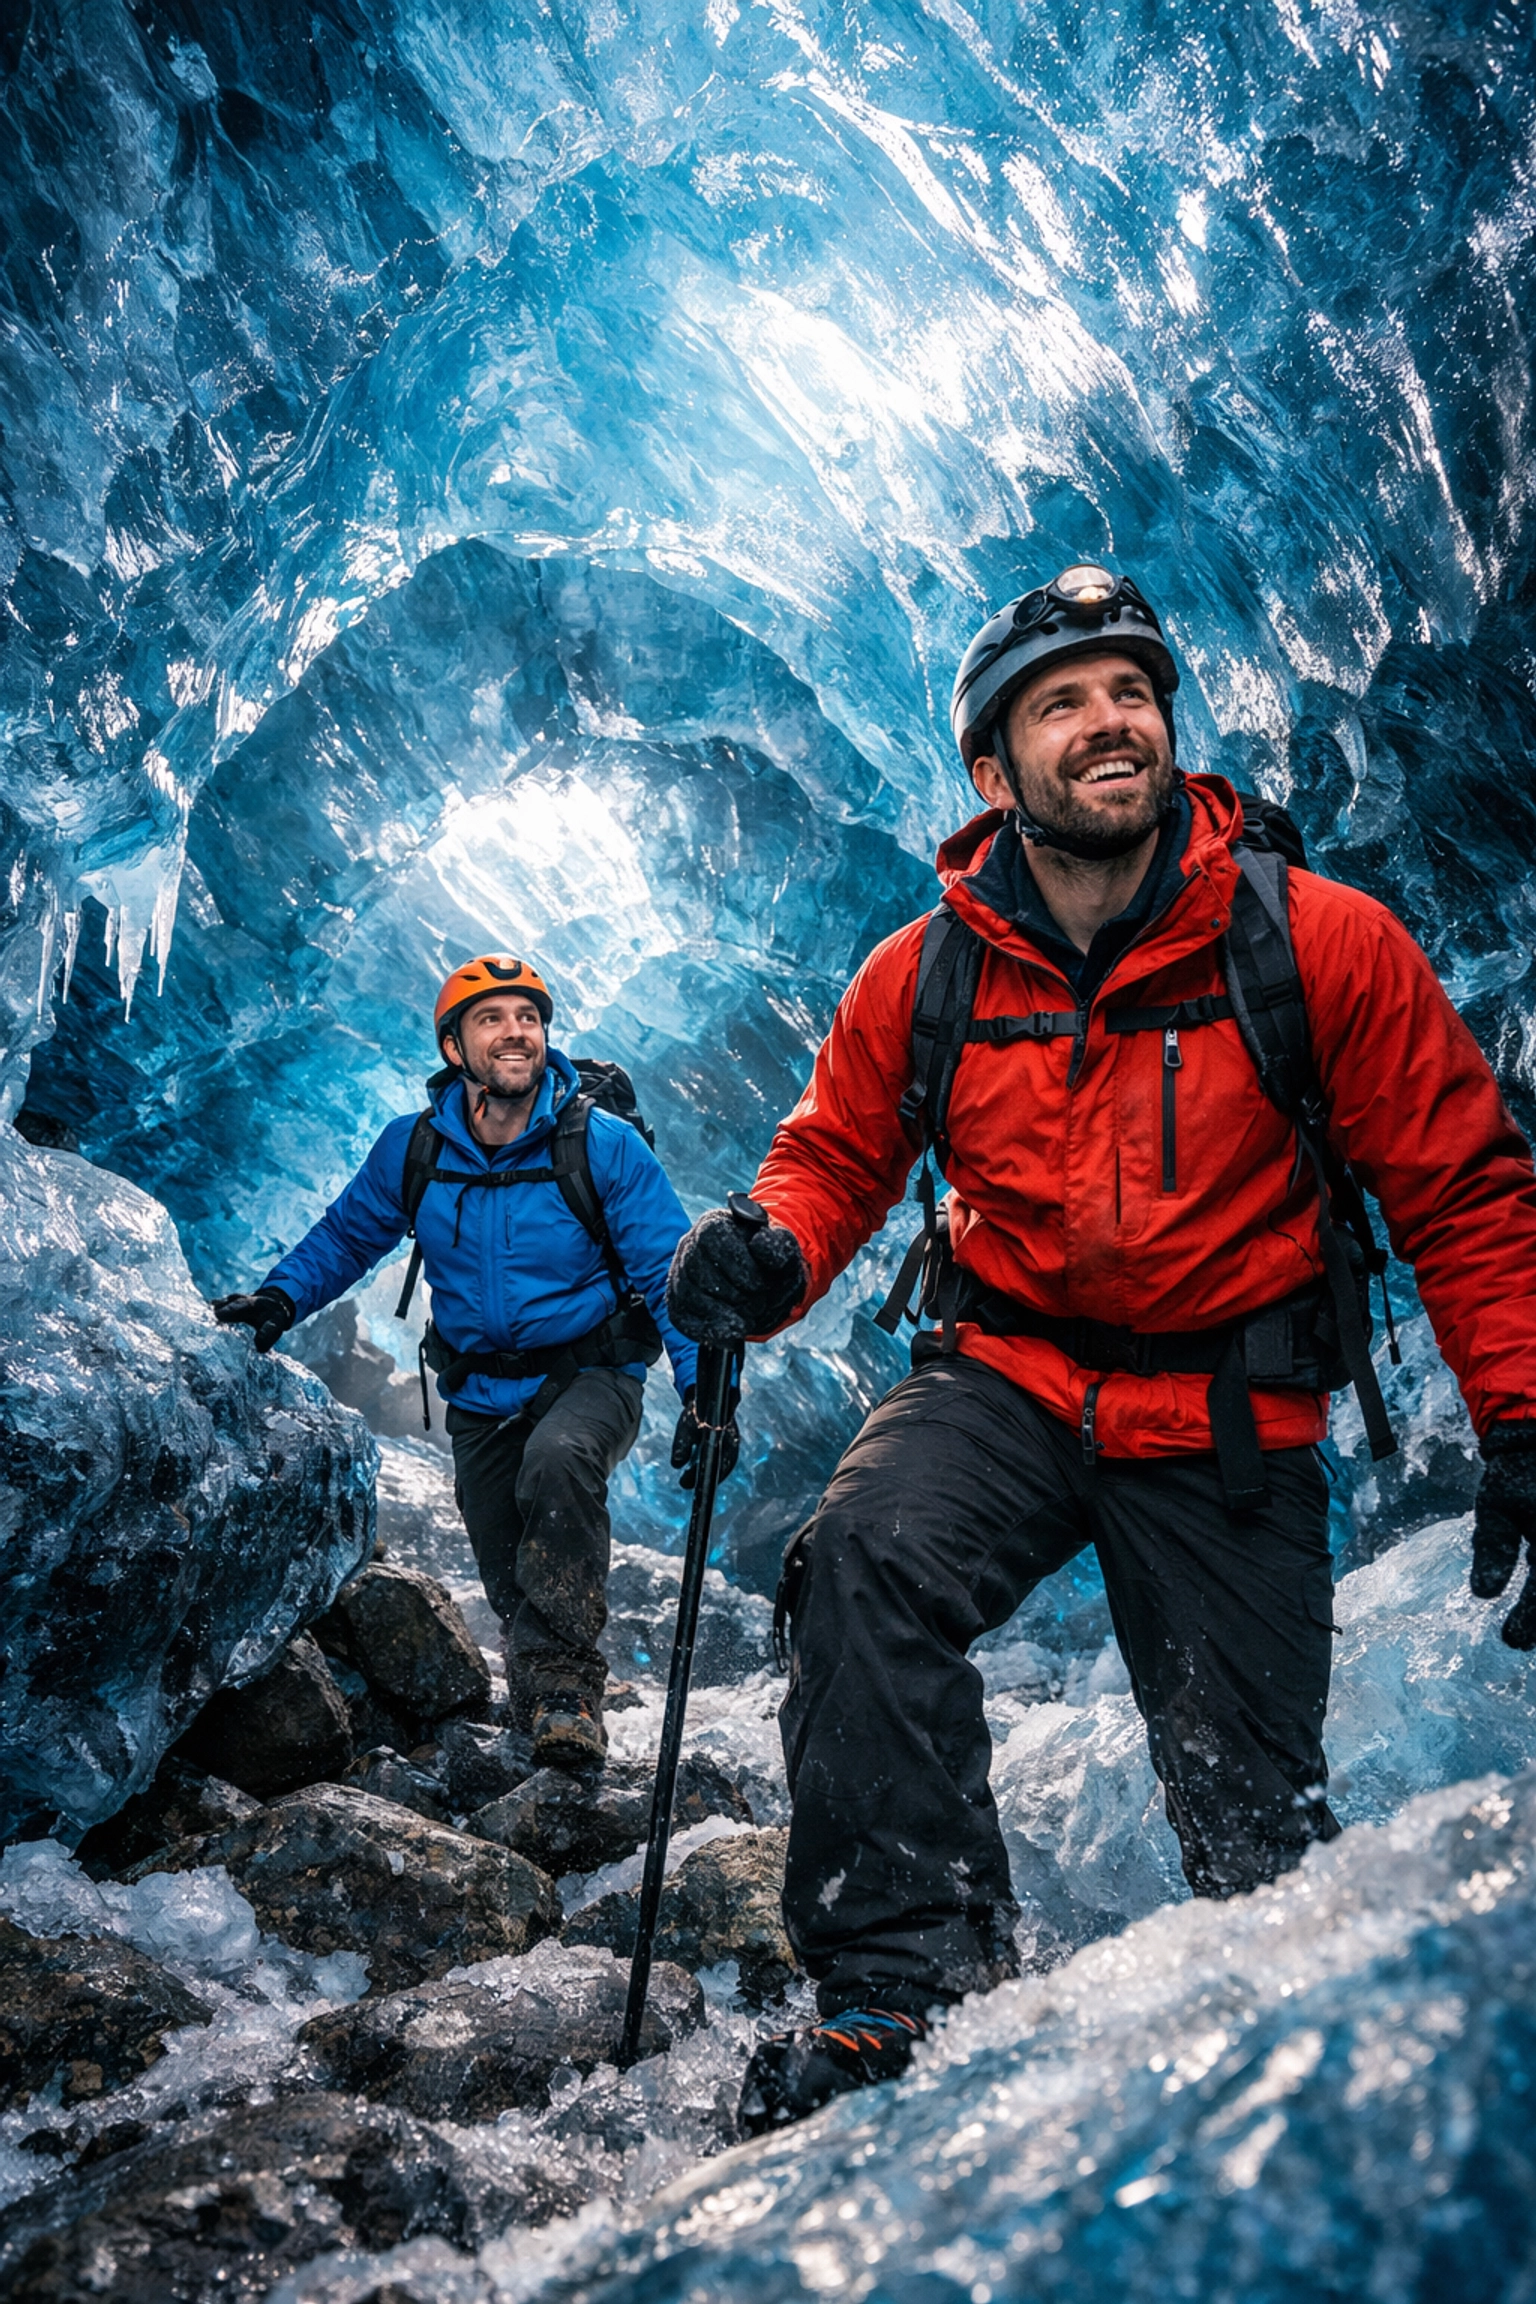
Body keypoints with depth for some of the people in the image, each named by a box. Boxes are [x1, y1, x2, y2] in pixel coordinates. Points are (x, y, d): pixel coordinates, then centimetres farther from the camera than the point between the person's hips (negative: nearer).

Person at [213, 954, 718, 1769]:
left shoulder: (604, 1145, -13)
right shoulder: (412, 1151, -3)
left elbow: (671, 1272, -13)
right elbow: (346, 1235, 13)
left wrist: (704, 1391, -22)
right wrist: (280, 1297, -4)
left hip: (588, 1375, -3)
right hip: (479, 1395, 4)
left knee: (558, 1462, -36)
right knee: (510, 1586, 8)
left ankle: (566, 1682, -25)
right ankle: (539, 1720, 34)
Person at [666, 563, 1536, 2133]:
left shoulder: (1324, 946, -12)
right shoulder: (922, 977, -6)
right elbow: (836, 1160, 7)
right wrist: (768, 1254, -16)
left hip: (1231, 1426, -1)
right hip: (1009, 1381, 1)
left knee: (1255, 1815, 5)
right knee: (864, 1559, -30)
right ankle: (908, 1986, -16)